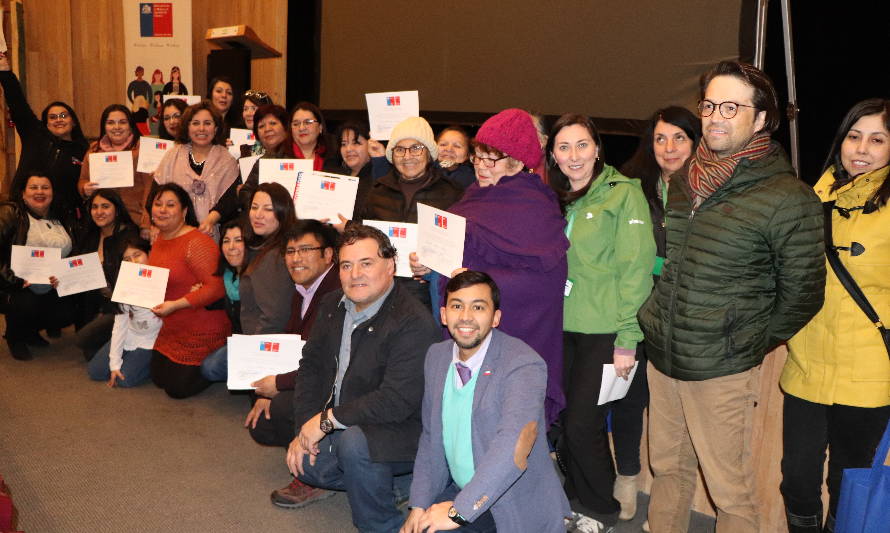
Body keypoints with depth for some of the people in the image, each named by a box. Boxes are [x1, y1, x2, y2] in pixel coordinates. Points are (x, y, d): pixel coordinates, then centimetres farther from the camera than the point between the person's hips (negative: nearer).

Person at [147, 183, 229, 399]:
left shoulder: (197, 242, -22)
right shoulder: (159, 239, 6)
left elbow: (216, 287, -28)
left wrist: (176, 305, -30)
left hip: (201, 330, -9)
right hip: (172, 328, 9)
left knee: (178, 388, -3)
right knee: (158, 378, 15)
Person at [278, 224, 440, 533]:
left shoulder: (414, 323, -24)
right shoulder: (333, 306, 3)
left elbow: (397, 401, -29)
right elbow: (311, 365, 8)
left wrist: (327, 419, -23)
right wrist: (305, 428, -5)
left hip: (401, 432, -9)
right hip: (342, 427, 9)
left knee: (353, 441, -34)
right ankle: (395, 483, 13)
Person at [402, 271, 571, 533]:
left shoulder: (524, 365, -21)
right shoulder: (436, 356, 3)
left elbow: (513, 448, -32)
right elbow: (430, 436, 8)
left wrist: (459, 511, -31)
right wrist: (419, 504, -1)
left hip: (518, 511, -5)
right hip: (458, 491, 6)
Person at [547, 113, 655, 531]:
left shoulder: (623, 193, -7)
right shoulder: (556, 200, 12)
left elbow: (636, 267, -11)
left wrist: (627, 339, -14)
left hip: (607, 332, -5)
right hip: (564, 328, 5)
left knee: (581, 423, -3)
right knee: (568, 421, 8)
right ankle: (578, 497, 31)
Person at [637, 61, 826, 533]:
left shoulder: (787, 198, -13)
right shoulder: (684, 180, 7)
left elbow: (801, 294, -7)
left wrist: (748, 346, -3)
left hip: (721, 371, -6)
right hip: (661, 357, 6)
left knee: (729, 492, 5)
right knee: (668, 468, 18)